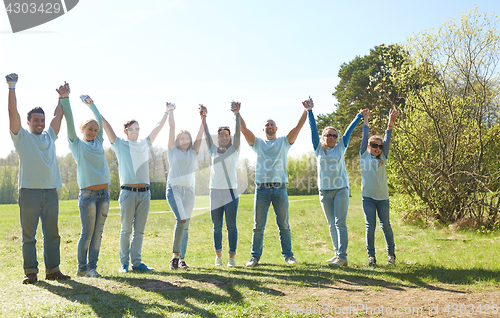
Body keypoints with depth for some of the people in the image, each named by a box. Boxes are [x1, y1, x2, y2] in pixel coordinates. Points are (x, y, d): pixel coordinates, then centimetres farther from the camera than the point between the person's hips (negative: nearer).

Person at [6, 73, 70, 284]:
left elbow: (58, 116, 19)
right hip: (29, 192, -4)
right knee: (29, 236, 0)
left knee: (52, 234, 7)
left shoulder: (49, 137, 19)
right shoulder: (22, 137, 6)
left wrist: (63, 97, 11)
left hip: (50, 191, 4)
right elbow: (13, 113, -3)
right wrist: (12, 88, -10)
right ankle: (31, 272, 6)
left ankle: (53, 270, 13)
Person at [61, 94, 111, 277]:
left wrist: (90, 103, 25)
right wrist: (64, 98, -3)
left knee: (98, 234, 6)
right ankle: (82, 268, 12)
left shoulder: (98, 142, 15)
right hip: (87, 194, -5)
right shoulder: (76, 144, 4)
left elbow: (99, 118, 19)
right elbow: (69, 120, -1)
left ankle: (92, 267, 13)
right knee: (87, 234, -1)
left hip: (104, 193, 5)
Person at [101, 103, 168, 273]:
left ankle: (136, 262, 13)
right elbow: (106, 125, 2)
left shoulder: (144, 144, 16)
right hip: (128, 192, -3)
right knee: (126, 230, 1)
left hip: (144, 193, 4)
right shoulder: (120, 144, 6)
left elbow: (159, 126, 23)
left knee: (139, 230, 6)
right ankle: (124, 263, 9)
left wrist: (167, 112, 28)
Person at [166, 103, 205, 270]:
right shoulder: (172, 150, 6)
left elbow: (200, 133, 7)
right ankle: (175, 256, -10)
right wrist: (171, 111, 7)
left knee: (185, 226, 5)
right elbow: (172, 128, 3)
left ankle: (182, 259, 13)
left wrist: (203, 117, 2)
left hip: (189, 190, 4)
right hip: (174, 189, -4)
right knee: (181, 219, -22)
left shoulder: (193, 152, 13)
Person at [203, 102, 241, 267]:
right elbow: (207, 134, 7)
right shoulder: (213, 150, 12)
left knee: (231, 225, -1)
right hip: (215, 191, 3)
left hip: (230, 191, -3)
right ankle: (218, 255, 19)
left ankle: (232, 256, 6)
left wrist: (237, 114, -19)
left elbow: (238, 133, -7)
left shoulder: (234, 150, 4)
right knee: (217, 226, 8)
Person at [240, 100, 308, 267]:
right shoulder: (257, 143, 13)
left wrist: (306, 110, -3)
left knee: (284, 225, 5)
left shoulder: (284, 142, 12)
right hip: (262, 188, 0)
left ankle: (288, 255, 15)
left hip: (280, 188, 0)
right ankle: (255, 256, 11)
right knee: (258, 225, 3)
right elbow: (244, 129, 3)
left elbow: (298, 127, 4)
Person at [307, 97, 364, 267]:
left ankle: (342, 256, -12)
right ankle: (337, 254, 14)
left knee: (340, 223, -9)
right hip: (325, 191, 2)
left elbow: (349, 130, 10)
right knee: (331, 225, 7)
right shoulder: (318, 148, 7)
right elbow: (313, 129, 3)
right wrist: (309, 110, -1)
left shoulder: (341, 147, 7)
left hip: (341, 189, -2)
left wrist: (360, 116, 13)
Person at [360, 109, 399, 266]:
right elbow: (365, 137, 3)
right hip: (368, 197, -1)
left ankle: (391, 253, 19)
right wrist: (365, 120, 3)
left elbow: (387, 140, -2)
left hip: (382, 197, 1)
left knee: (385, 225, 6)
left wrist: (390, 123, -11)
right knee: (370, 226, -1)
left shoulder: (382, 158, 7)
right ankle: (371, 255, 9)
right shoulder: (364, 156, 4)